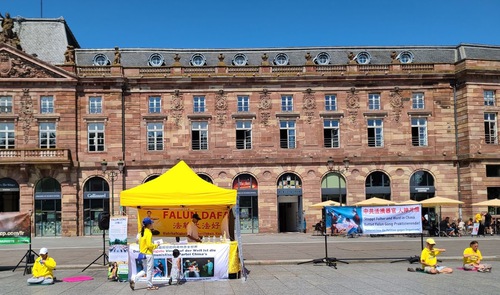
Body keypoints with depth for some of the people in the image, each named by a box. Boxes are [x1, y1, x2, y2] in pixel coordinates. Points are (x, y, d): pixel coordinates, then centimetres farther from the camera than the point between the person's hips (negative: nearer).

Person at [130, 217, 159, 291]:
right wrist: (156, 245, -6)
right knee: (149, 270, 4)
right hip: (148, 254, -9)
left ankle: (133, 279, 4)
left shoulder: (142, 232, 9)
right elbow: (149, 245, -22)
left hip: (142, 253, 9)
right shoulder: (148, 233, -17)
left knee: (145, 270, 17)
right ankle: (150, 286, 13)